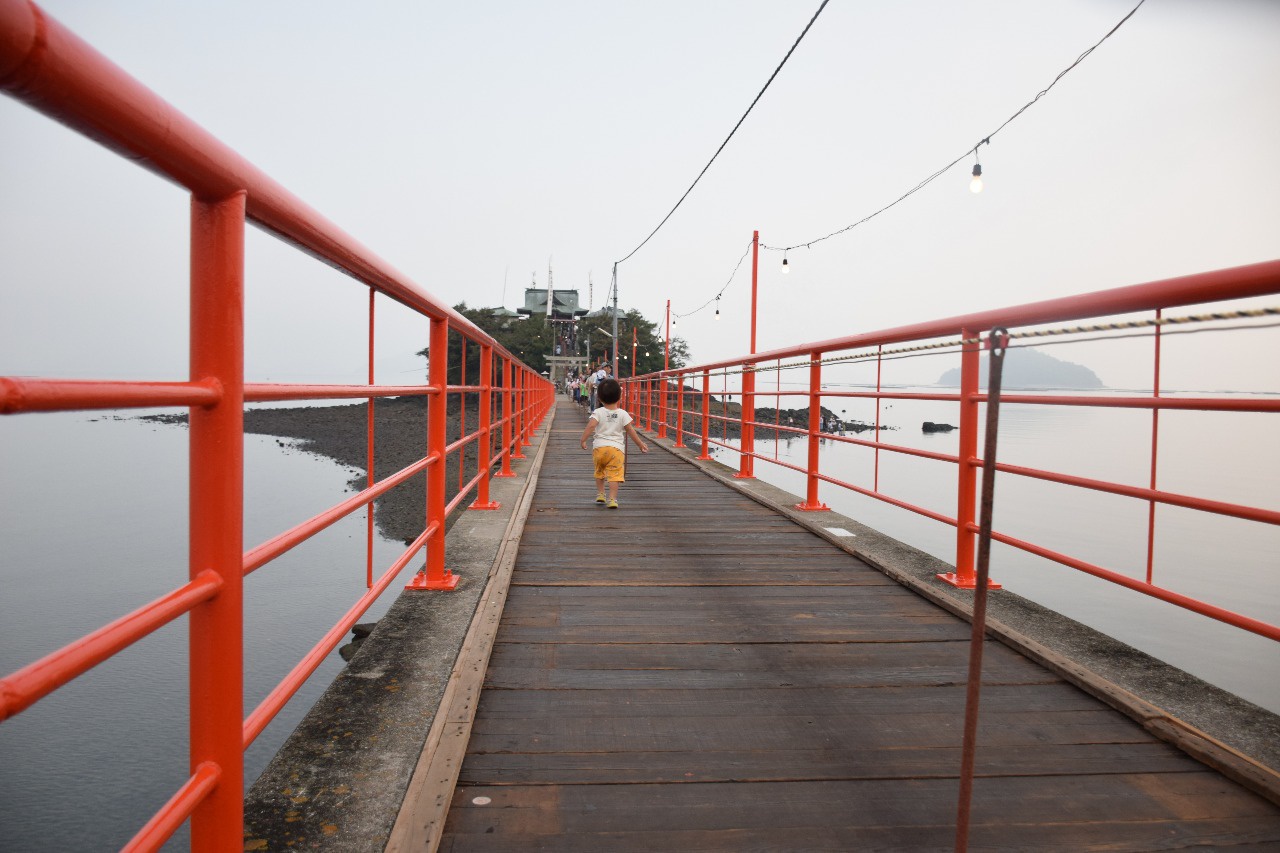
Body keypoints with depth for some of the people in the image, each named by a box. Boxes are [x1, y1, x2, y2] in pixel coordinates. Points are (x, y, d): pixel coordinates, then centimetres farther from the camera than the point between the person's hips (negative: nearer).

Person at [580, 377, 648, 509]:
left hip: (599, 446, 1)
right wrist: (640, 444, 14)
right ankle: (612, 499, -13)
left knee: (599, 472, 24)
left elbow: (591, 425, -16)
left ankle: (600, 493, 32)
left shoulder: (598, 412, -1)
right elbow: (630, 431, 5)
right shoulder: (622, 414, 3)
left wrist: (583, 440, -12)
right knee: (614, 474, -4)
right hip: (617, 448, -1)